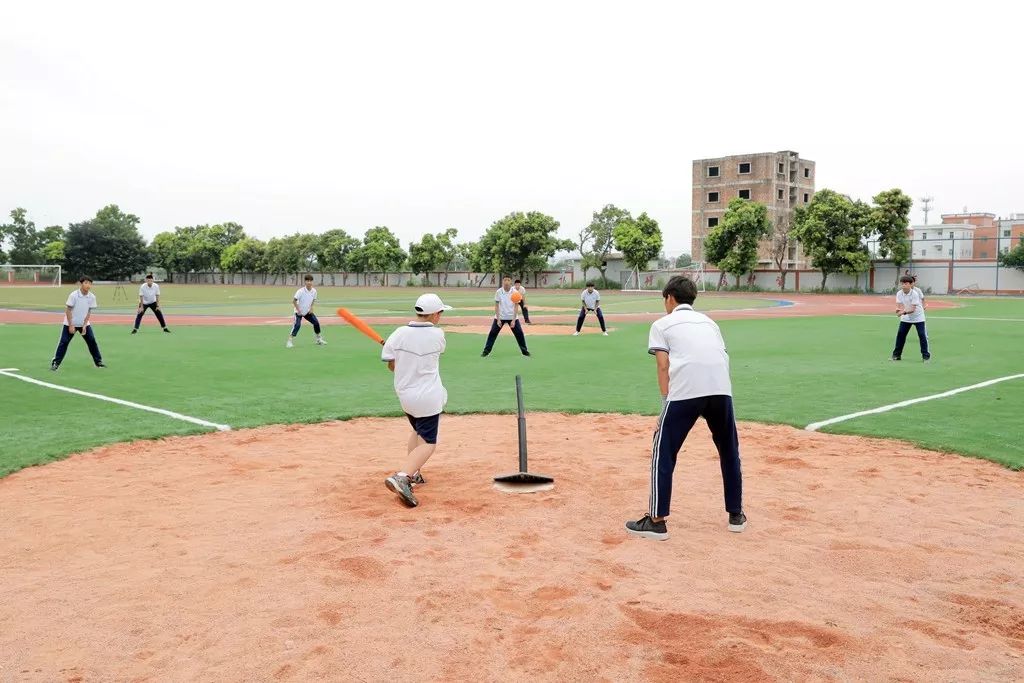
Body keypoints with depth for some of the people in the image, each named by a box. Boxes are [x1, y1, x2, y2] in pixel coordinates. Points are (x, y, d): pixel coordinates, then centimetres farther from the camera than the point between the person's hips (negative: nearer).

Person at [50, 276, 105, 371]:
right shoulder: (73, 295, -19)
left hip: (84, 324, 3)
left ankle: (98, 361, 11)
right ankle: (55, 363, 4)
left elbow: (89, 312, -3)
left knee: (92, 341, 0)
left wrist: (84, 325, -10)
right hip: (70, 323, -3)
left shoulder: (92, 297, -9)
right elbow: (68, 310, -15)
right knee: (63, 342, -4)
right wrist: (71, 326, -16)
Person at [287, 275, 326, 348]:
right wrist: (298, 309, -22)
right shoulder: (301, 291, -24)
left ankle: (319, 339, 23)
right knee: (297, 325, -22)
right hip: (299, 311, -5)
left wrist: (311, 308, -1)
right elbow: (294, 300, -21)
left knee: (316, 322, 3)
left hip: (308, 311, 6)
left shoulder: (314, 291, -8)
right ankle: (289, 341, -20)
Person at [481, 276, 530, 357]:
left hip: (512, 317, 0)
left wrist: (513, 320, -16)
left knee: (519, 333, -2)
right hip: (500, 317, 0)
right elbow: (496, 306, -7)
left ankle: (524, 350, 15)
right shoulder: (499, 292, -10)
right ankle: (486, 351, 4)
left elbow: (515, 307, -8)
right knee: (492, 333, -5)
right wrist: (498, 319, -13)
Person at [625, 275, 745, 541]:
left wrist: (667, 402, 4)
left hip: (684, 392, -4)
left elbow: (663, 365, 4)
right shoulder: (708, 321, 29)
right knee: (729, 451, 21)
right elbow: (722, 358, 20)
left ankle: (657, 521, 6)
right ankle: (736, 515, 29)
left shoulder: (662, 324, 17)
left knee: (663, 453, 6)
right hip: (721, 389, 4)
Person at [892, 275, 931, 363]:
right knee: (900, 334, 2)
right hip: (906, 318, 4)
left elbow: (912, 309, -28)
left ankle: (926, 356, 0)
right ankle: (896, 355, 13)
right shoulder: (899, 294, -10)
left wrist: (904, 312, -45)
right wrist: (898, 310, -38)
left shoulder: (915, 294, -24)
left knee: (922, 335, -9)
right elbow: (899, 306, -14)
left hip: (918, 317, -4)